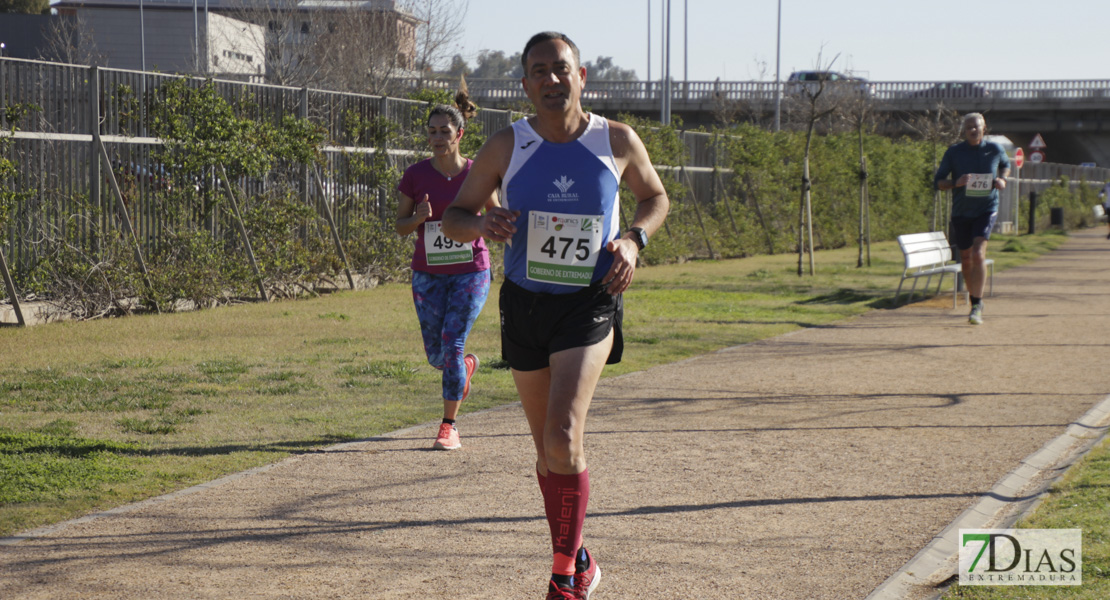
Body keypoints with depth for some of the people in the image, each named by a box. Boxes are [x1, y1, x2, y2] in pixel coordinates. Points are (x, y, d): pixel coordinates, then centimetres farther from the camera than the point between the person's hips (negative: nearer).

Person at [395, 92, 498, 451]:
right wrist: (419, 218, -18)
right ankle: (467, 366, 42)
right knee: (436, 355, 6)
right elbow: (401, 226, 3)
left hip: (471, 272, -2)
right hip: (428, 275, 2)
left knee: (452, 344, -12)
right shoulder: (415, 176, -4)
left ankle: (449, 425, -3)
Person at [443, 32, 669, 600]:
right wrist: (483, 224, -21)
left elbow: (655, 197, 13)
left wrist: (633, 239, -7)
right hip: (525, 303, 3)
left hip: (590, 303, -3)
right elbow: (453, 217, 3)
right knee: (547, 447, 13)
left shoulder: (618, 141, -6)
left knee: (563, 438, -21)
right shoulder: (506, 147, -5)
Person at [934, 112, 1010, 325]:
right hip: (961, 212, 2)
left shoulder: (995, 150, 0)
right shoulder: (954, 152, -3)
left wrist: (1002, 179, 1)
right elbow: (938, 182, -1)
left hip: (986, 209, -2)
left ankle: (977, 306, -17)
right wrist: (956, 182, -21)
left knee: (978, 254, -21)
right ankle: (976, 302, 32)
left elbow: (1005, 164, 22)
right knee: (966, 260, 11)